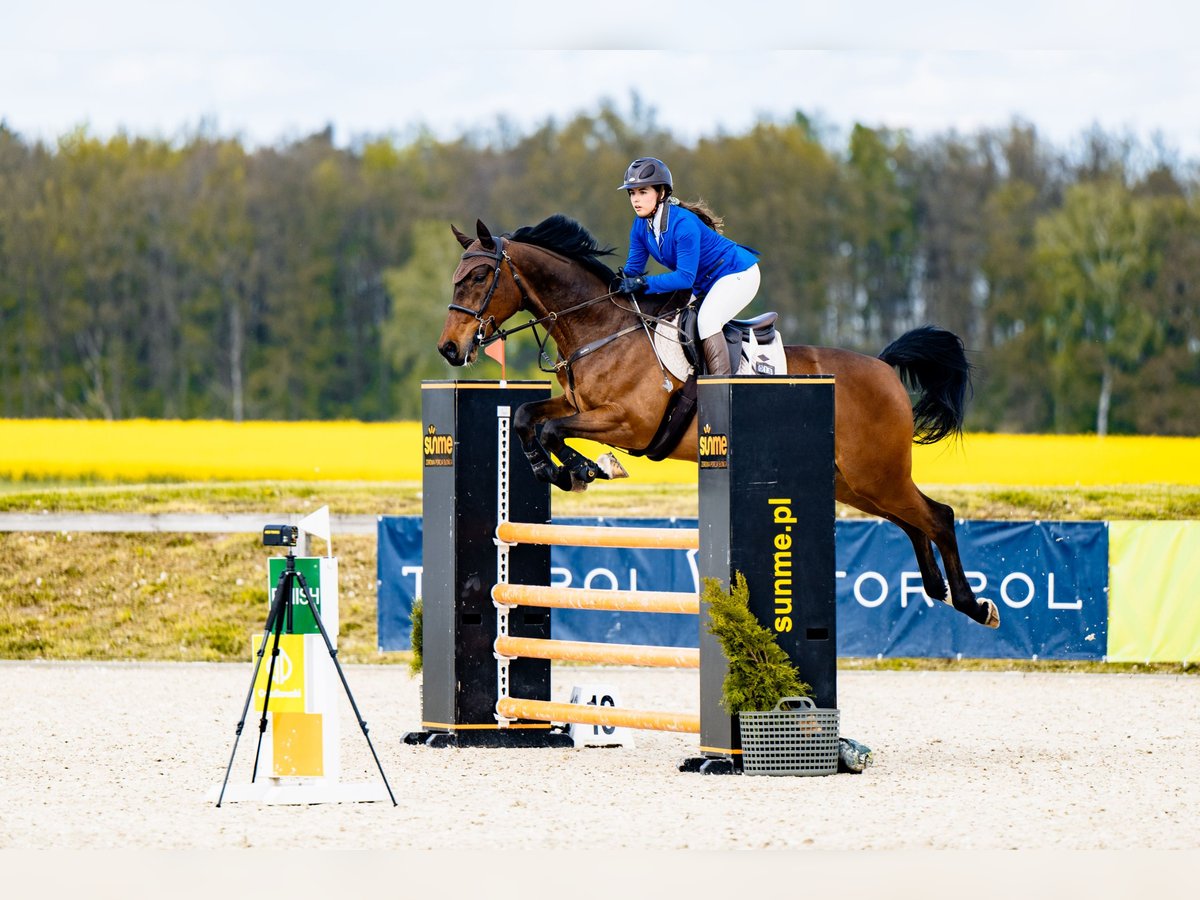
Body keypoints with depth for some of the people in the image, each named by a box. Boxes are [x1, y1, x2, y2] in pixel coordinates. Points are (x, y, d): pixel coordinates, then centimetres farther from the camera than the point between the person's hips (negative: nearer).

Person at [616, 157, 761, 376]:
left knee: (706, 320, -28)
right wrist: (622, 281, -25)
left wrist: (644, 283, -39)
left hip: (738, 274, -9)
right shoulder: (641, 226, -6)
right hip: (704, 283, 10)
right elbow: (633, 268, -1)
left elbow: (685, 277, -33)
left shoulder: (683, 224, -31)